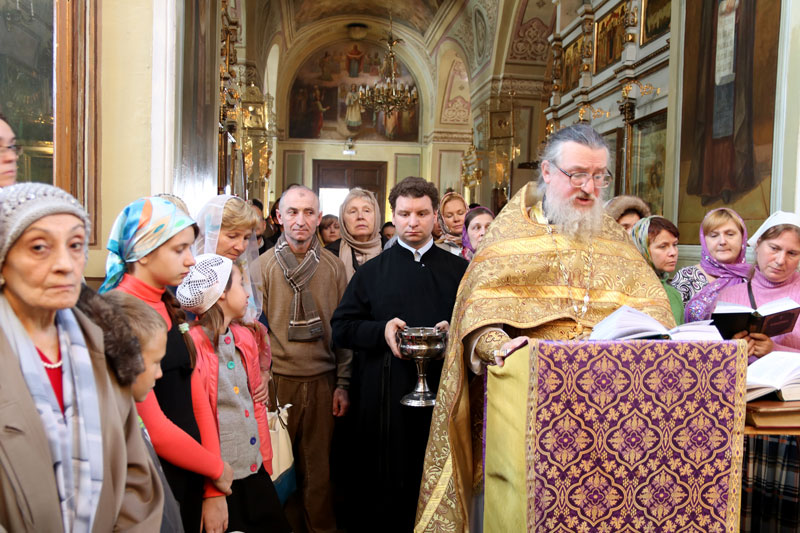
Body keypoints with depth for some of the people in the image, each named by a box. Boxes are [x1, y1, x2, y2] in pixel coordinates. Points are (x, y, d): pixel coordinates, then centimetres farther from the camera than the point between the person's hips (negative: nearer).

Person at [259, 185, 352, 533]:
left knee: (318, 466, 12)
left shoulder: (333, 267, 3)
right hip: (278, 379, -1)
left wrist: (343, 383, 4)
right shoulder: (262, 265, -2)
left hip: (323, 380, 1)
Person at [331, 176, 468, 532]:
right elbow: (341, 328, 5)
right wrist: (381, 330, -11)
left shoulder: (458, 271, 10)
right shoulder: (372, 272, 9)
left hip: (442, 391, 1)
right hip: (384, 395, 0)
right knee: (383, 482, 4)